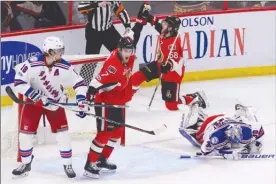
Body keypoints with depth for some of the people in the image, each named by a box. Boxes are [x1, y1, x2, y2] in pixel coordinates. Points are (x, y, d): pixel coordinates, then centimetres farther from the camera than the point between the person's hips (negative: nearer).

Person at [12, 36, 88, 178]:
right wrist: (32, 93, -32)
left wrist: (82, 101, -23)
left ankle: (67, 164, 10)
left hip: (55, 102, 1)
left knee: (62, 131, -6)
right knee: (25, 132, -1)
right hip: (34, 100, -1)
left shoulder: (64, 67, -20)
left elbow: (79, 83, -13)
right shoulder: (33, 64, -28)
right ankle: (25, 164, 19)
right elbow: (18, 82, -24)